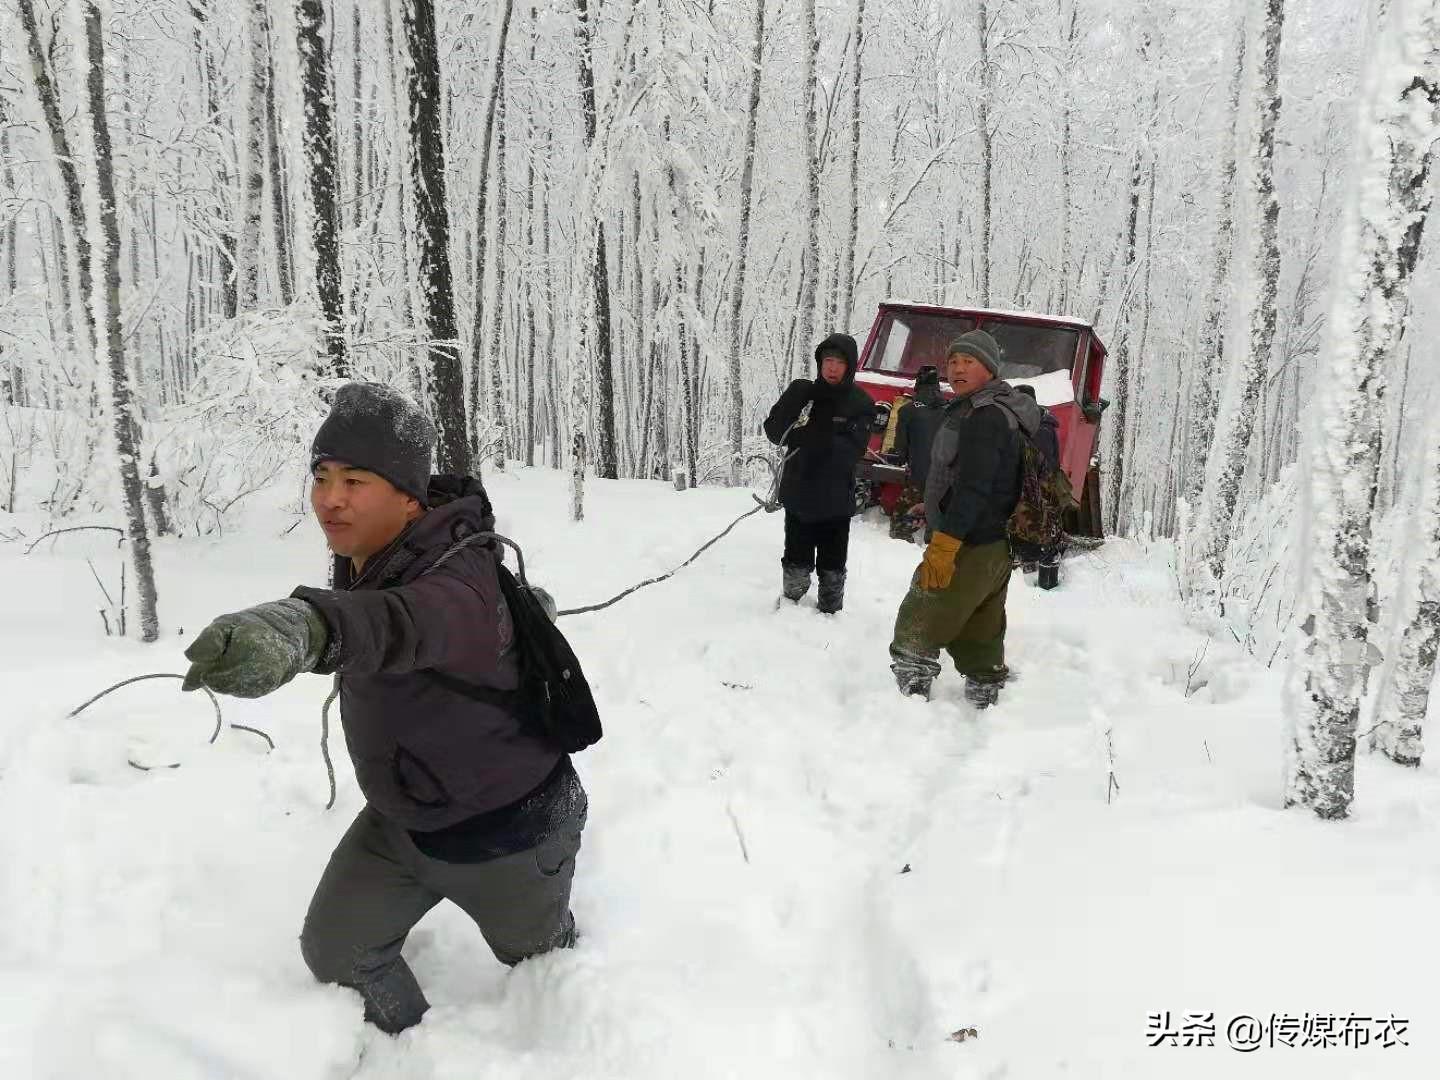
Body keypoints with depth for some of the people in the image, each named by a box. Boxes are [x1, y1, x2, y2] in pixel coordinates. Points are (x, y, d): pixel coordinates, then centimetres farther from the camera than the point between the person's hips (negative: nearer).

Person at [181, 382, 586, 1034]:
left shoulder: (459, 583, -39)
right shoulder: (360, 557, -11)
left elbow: (399, 625, -64)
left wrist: (300, 627, -83)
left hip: (505, 833, -6)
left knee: (538, 957, 21)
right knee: (336, 949, 9)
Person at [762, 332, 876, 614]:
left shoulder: (861, 403, -7)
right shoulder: (804, 393, 1)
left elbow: (851, 451, -17)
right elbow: (774, 433, -5)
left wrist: (814, 439, -30)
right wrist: (792, 401, -22)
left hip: (836, 499, -2)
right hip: (798, 494, 2)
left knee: (832, 566, 11)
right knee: (796, 561, 14)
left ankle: (830, 612, 26)